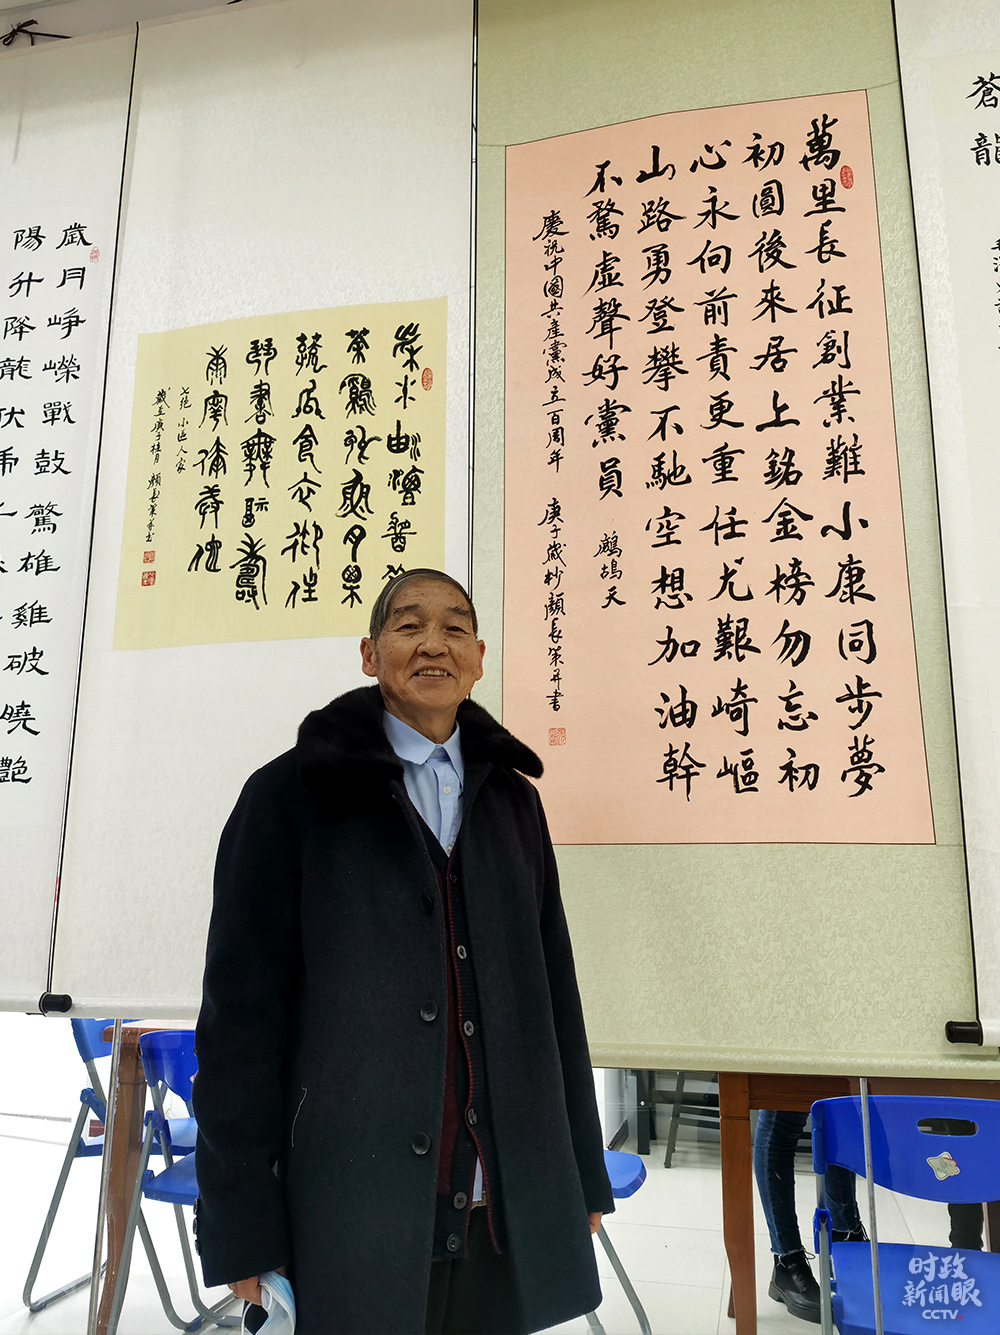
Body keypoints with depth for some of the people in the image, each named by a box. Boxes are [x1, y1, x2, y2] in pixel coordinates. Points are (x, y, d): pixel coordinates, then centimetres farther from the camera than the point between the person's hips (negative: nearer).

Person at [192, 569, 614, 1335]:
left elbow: (552, 984, 11)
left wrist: (583, 1175, 11)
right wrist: (241, 1229, -7)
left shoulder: (511, 799, 10)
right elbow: (242, 1008, -5)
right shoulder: (294, 793, -3)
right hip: (349, 1209, -3)